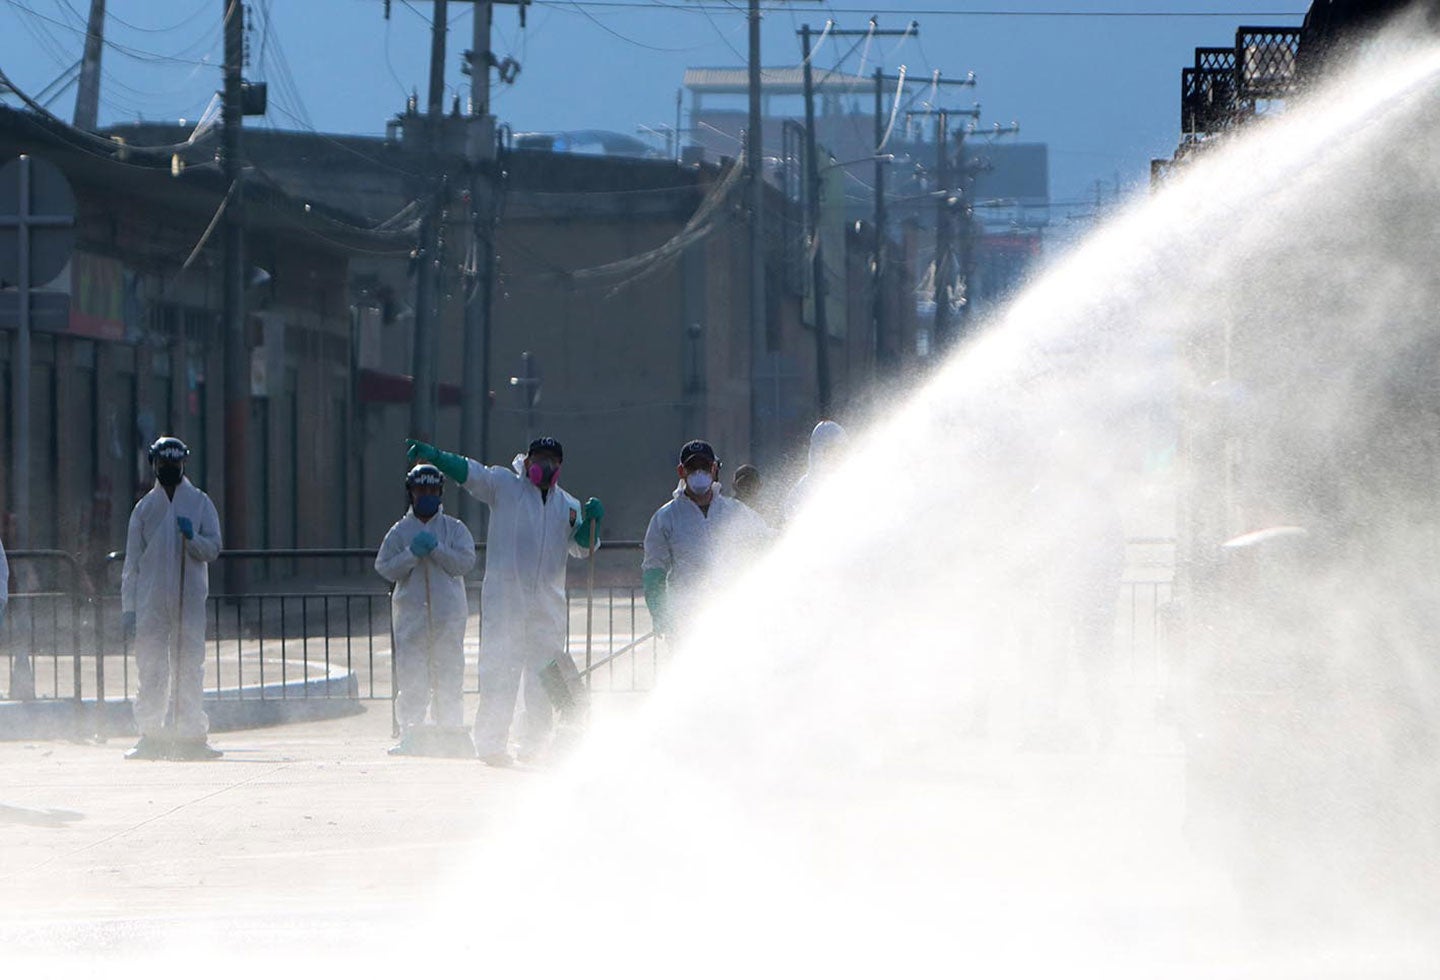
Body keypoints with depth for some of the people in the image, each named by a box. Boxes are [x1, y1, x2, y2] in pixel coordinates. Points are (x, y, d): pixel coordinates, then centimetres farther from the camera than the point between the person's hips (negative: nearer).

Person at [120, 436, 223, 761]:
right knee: (152, 670, -2)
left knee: (189, 669, -2)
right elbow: (131, 562, 10)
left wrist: (192, 538, -18)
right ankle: (151, 737, 0)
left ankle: (191, 736, 0)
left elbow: (212, 549, 3)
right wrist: (128, 608, 3)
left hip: (190, 598, -1)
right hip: (150, 598, 1)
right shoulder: (145, 508, 11)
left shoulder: (200, 503, 9)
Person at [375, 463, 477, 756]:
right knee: (412, 679, -4)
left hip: (448, 613, 0)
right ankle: (409, 739, -4)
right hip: (411, 609, 0)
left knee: (449, 677, -2)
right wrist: (412, 553, -11)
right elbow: (384, 568, 2)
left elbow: (465, 562, -4)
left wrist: (436, 548, -13)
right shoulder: (400, 531, 11)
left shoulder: (454, 528, 10)